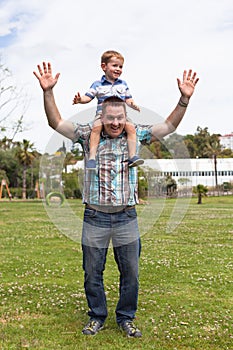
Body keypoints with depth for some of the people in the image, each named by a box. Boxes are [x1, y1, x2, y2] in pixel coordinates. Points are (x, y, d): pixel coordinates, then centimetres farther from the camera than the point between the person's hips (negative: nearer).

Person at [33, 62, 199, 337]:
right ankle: (97, 317, 31)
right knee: (92, 272, 10)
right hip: (95, 217, -1)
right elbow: (56, 123, -5)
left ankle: (126, 318, 29)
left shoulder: (135, 136, 3)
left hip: (127, 218, 1)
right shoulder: (88, 135, 0)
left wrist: (184, 99, -10)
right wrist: (48, 91, -18)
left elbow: (169, 126, 2)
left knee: (130, 271, 9)